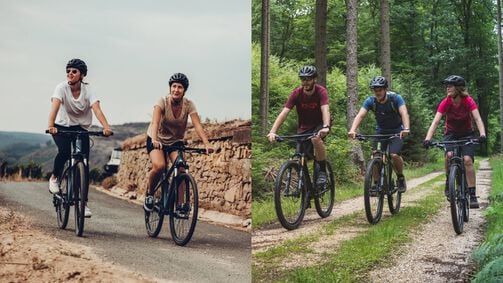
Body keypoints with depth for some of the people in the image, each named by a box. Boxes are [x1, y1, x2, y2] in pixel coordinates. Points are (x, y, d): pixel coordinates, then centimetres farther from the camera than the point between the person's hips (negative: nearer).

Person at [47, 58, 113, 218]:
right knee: (65, 151, -31)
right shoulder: (62, 88, -17)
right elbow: (55, 106, -32)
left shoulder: (87, 90, -14)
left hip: (81, 128, 1)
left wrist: (106, 127, -45)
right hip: (62, 127, -1)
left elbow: (97, 109, -28)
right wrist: (50, 125, -51)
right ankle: (54, 178, 0)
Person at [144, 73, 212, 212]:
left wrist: (207, 144, -42)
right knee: (159, 166, -28)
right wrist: (154, 140, -55)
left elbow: (197, 125, -27)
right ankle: (149, 194, -1)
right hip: (157, 139, -2)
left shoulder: (189, 105, -17)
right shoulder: (163, 101, -22)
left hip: (176, 141, 2)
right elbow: (155, 121, -37)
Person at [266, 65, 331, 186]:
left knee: (316, 139, -35)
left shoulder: (321, 92, -21)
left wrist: (326, 127, -56)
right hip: (303, 127, 3)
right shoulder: (296, 93, -16)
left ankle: (323, 171, -19)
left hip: (319, 124, -3)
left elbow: (325, 110, -36)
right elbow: (283, 113, -24)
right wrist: (272, 132, -38)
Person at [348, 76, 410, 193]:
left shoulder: (395, 98, -22)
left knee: (394, 155, -24)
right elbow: (360, 115, -26)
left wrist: (406, 129, -54)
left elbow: (404, 113, -35)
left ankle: (400, 177, 3)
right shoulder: (370, 101, -15)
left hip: (396, 131, -3)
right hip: (381, 131, 3)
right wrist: (352, 130, -45)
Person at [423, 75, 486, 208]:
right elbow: (435, 121, -26)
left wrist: (482, 134, -47)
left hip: (467, 134, -1)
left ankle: (472, 195, -13)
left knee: (467, 160, -19)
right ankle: (448, 182, -5)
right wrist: (428, 138, -41)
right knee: (449, 155, -28)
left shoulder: (468, 101, -20)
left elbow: (478, 118, -29)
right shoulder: (445, 103, -18)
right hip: (450, 133, 1)